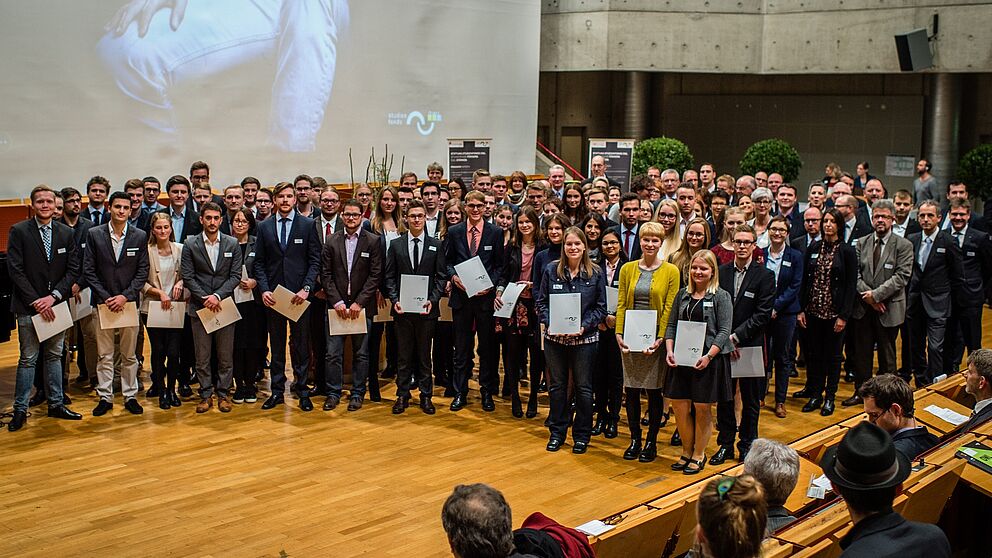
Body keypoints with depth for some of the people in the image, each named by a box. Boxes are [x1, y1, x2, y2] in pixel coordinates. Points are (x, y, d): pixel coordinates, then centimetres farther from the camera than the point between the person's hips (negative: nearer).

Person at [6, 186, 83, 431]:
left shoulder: (67, 233, 4)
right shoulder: (19, 231, -5)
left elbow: (73, 269, 1)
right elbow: (15, 270, -9)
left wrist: (53, 296, -11)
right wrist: (36, 302, -14)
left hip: (56, 304, 3)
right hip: (28, 307, -3)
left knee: (54, 356, 12)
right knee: (28, 359, 0)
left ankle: (56, 404, 21)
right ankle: (20, 410, 8)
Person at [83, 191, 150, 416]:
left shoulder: (140, 236, 2)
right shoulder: (94, 234, 0)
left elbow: (143, 271, 1)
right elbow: (88, 270, -1)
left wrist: (125, 296, -10)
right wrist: (106, 297, -9)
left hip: (129, 302, 0)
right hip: (103, 303, 0)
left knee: (129, 354, 8)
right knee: (105, 355, 5)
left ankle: (130, 396, 17)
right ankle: (105, 397, 14)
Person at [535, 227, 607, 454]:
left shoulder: (595, 273, -2)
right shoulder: (551, 270, 0)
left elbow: (601, 307, 0)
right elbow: (541, 302, 3)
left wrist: (584, 326, -14)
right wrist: (549, 323, -12)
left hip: (584, 339, -1)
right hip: (555, 338, 1)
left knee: (583, 387, 7)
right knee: (557, 386, 10)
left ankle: (581, 435, 19)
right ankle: (557, 432, 23)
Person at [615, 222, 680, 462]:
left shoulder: (671, 271, -3)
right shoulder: (628, 269, 5)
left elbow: (669, 308, -6)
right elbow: (621, 304, 5)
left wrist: (660, 339, -14)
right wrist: (619, 333, -6)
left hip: (655, 338, -3)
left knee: (654, 390, 4)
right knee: (631, 390, 7)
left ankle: (651, 442, 16)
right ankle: (634, 439, 19)